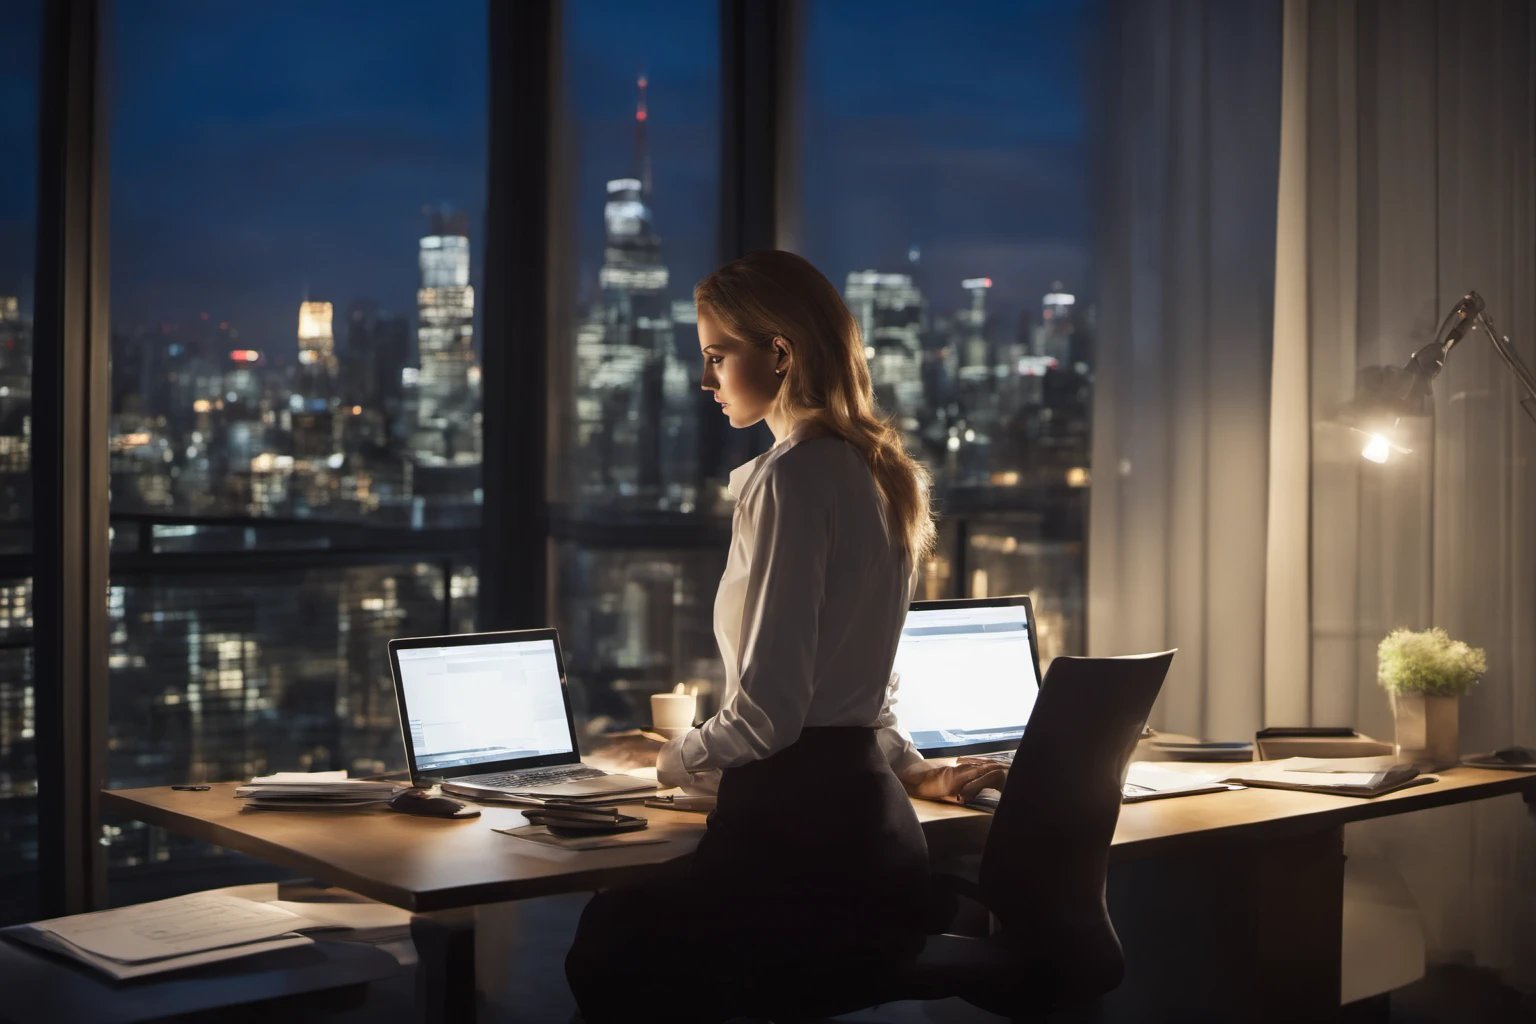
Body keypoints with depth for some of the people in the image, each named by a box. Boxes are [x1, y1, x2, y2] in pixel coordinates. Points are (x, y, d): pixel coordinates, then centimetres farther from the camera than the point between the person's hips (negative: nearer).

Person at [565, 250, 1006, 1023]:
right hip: (868, 819, 9)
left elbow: (766, 709, -17)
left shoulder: (793, 475, -15)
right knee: (619, 919, 19)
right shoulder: (876, 471, 13)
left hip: (799, 832, -9)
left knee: (609, 945, 8)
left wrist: (672, 764, -2)